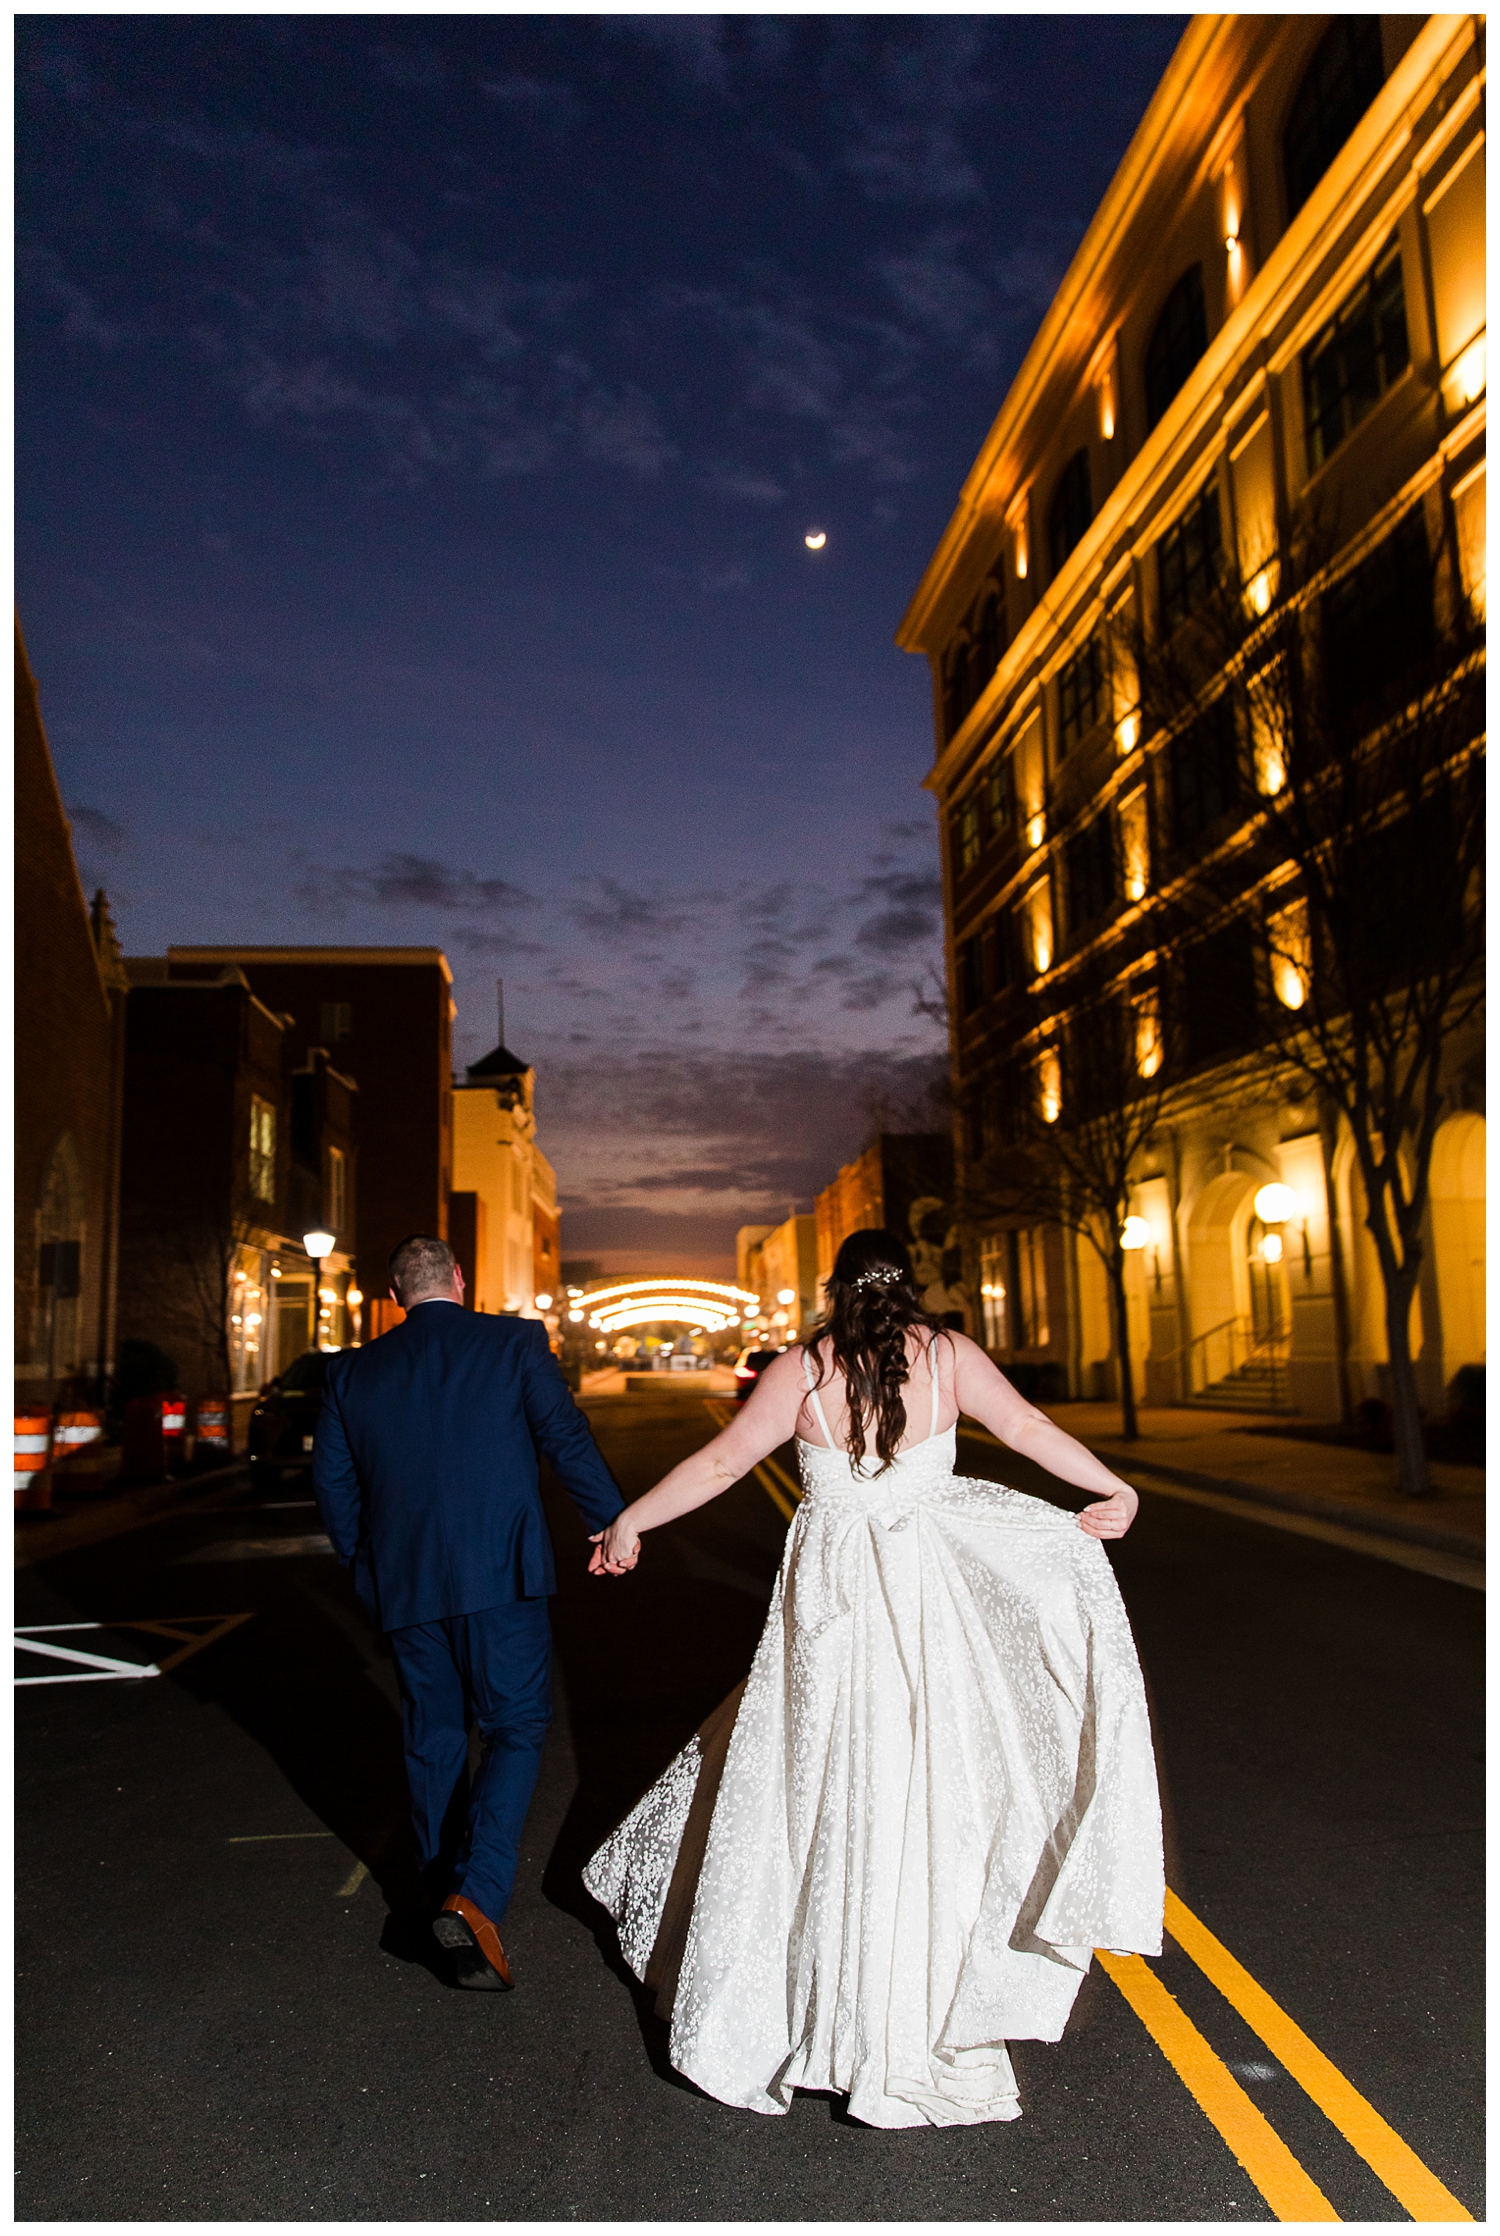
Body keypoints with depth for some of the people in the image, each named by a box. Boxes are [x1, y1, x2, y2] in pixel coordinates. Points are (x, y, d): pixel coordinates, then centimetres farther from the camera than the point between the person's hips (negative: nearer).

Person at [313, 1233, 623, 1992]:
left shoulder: (353, 1371, 6)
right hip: (500, 1575, -4)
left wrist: (364, 1563, 23)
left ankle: (443, 1889, 32)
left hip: (404, 1584, 4)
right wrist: (613, 1522, 4)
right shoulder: (515, 1342, -4)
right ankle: (477, 1896, -10)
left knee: (432, 1738, 18)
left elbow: (332, 1480, 10)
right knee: (516, 1728, 5)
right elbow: (567, 1440, -8)